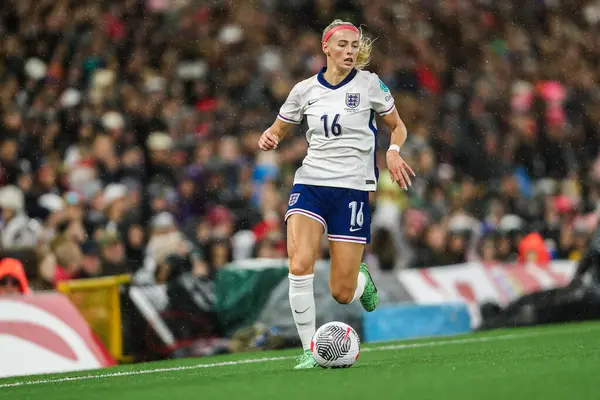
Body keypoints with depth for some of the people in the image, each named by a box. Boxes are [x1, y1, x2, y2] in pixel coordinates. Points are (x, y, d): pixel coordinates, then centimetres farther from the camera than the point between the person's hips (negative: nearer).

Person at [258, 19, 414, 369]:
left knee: (342, 293, -4)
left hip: (353, 188, -2)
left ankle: (362, 279, 35)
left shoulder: (370, 84, 0)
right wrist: (268, 140, -7)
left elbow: (398, 126, 12)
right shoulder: (306, 90, 5)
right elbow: (277, 131, 17)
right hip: (310, 183, 2)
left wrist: (394, 151, -10)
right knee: (300, 266, -22)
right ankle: (309, 351, -10)